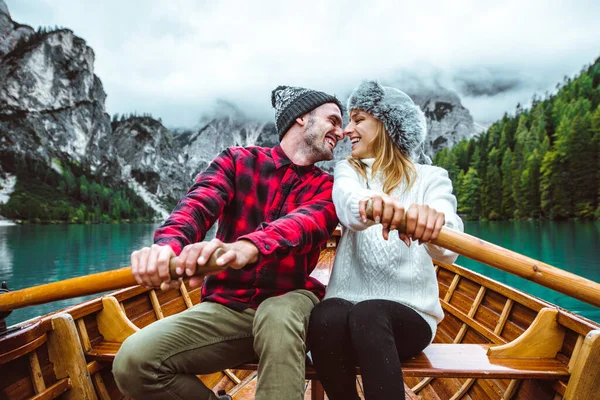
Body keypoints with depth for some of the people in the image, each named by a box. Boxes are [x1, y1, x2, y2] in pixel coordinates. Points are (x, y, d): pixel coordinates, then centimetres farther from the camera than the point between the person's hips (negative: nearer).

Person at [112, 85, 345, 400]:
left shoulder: (326, 187, 3)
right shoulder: (237, 161, 3)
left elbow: (305, 222, -21)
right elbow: (197, 204, -16)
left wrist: (246, 248, -44)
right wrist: (168, 245, -40)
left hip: (289, 302, -1)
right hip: (226, 306, 2)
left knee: (278, 317, -37)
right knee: (133, 361, -19)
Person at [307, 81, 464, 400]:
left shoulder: (431, 178, 3)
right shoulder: (347, 170, 9)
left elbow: (447, 248, -17)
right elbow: (346, 201, -18)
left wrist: (432, 223, -42)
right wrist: (368, 204, -43)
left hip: (409, 314, -1)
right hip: (348, 305, 2)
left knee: (367, 314, -33)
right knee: (325, 316, -31)